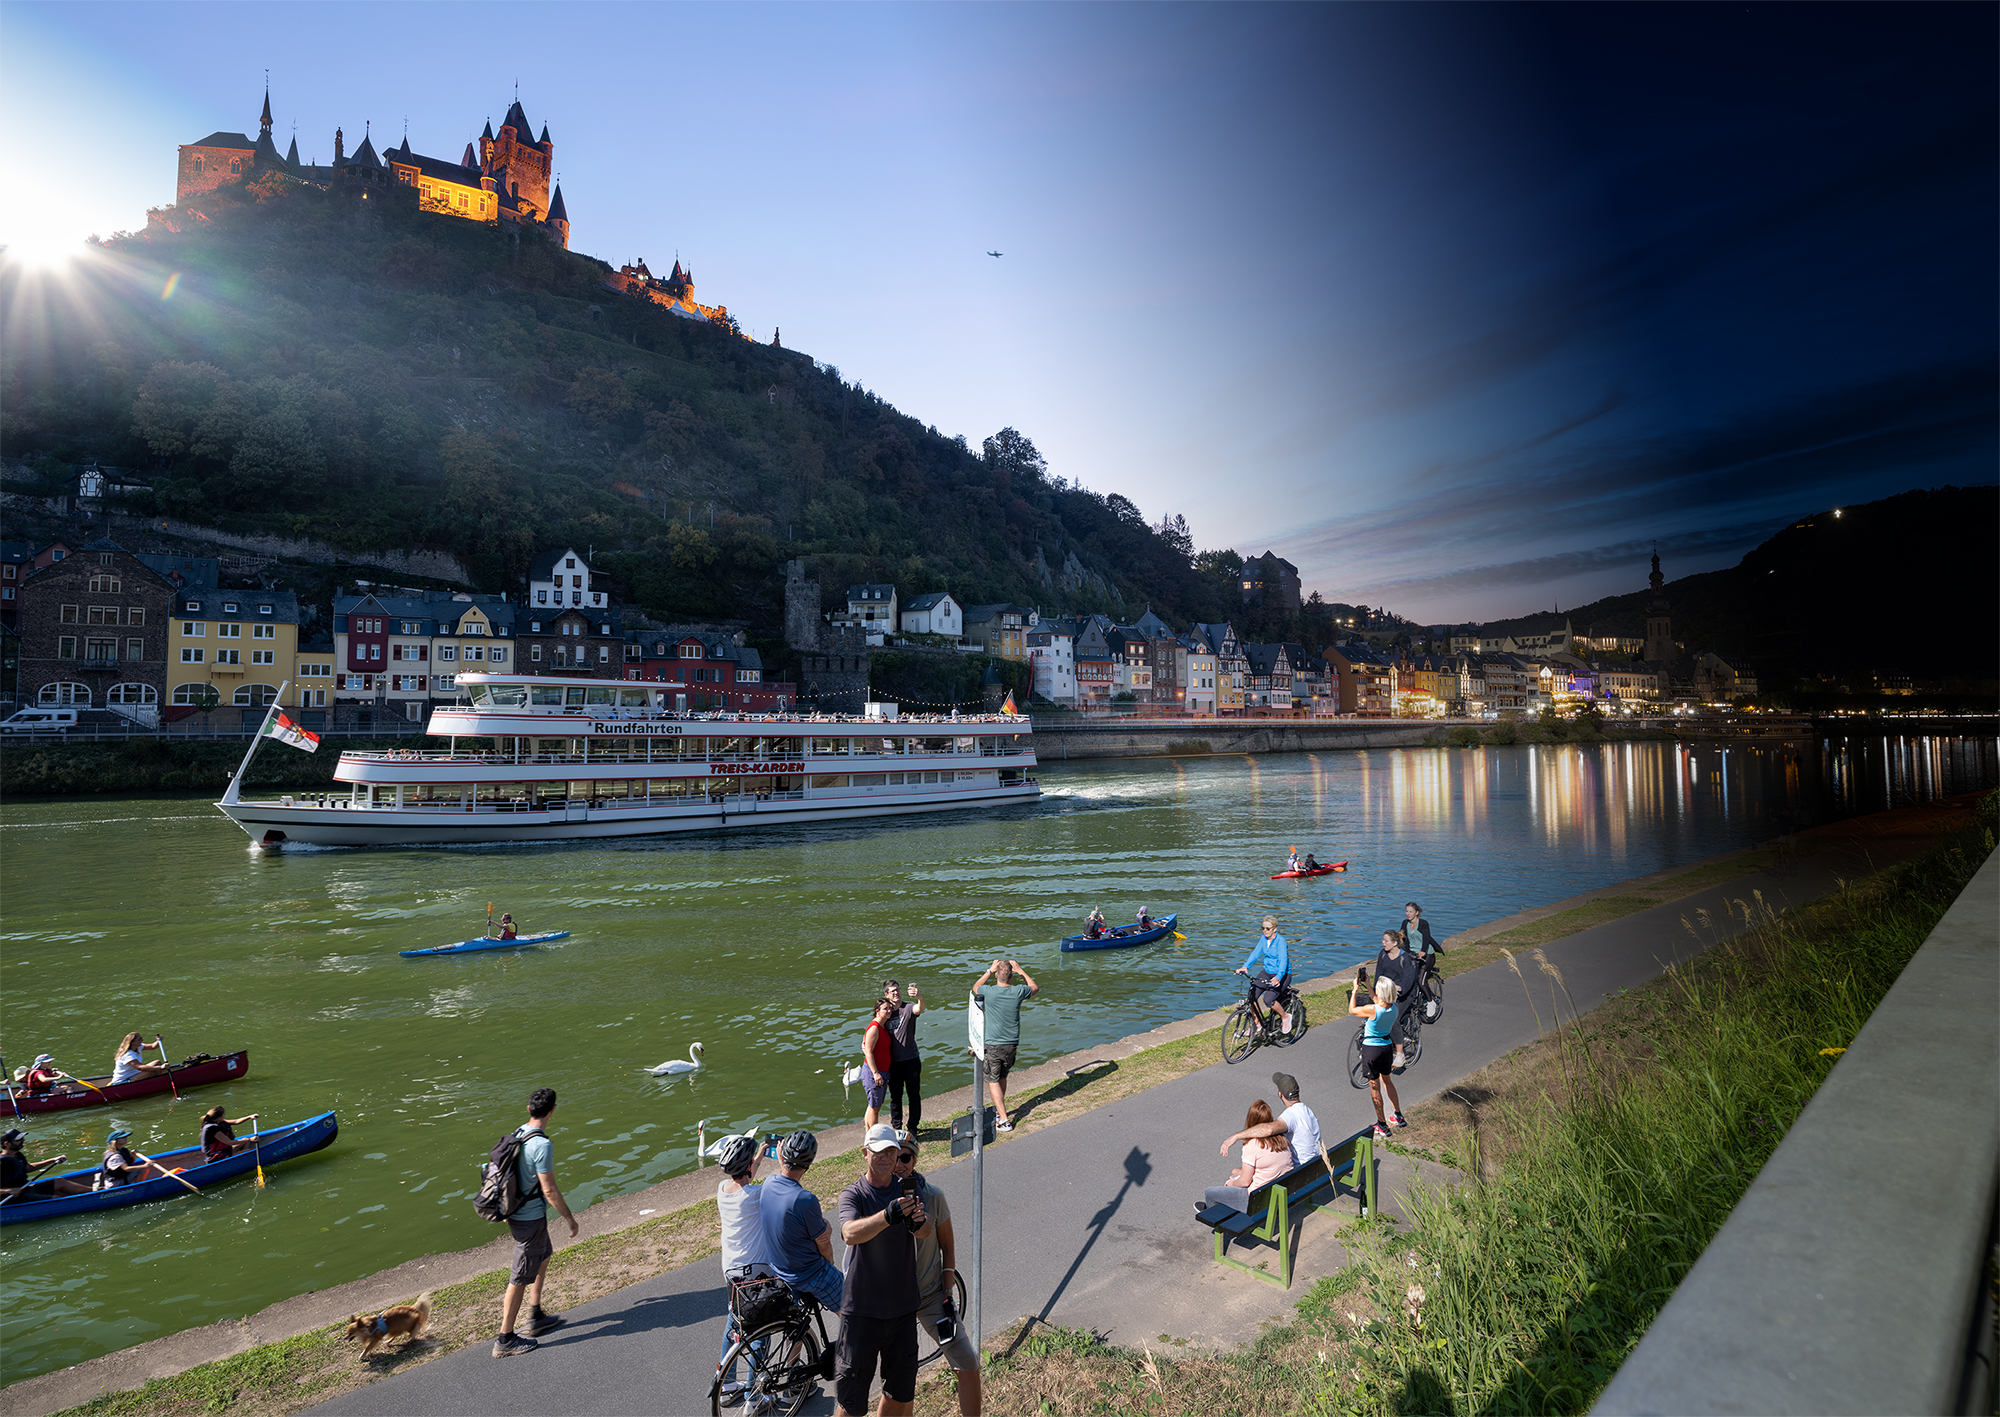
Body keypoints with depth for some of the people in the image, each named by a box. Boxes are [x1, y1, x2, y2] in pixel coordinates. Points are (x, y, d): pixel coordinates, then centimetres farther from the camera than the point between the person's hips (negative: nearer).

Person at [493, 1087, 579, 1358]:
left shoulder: (517, 1133, 0)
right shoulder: (542, 1145, -27)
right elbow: (549, 1190, -23)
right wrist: (570, 1218, -11)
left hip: (516, 1211, 9)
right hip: (531, 1218, -9)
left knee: (543, 1256, 25)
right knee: (521, 1277, 4)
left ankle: (536, 1317, 34)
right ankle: (505, 1339, 16)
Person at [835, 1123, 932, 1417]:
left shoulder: (908, 1190, 0)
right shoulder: (854, 1195, -11)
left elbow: (926, 1230, -17)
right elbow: (850, 1233, -31)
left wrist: (919, 1221, -42)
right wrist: (888, 1215, -49)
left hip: (902, 1307, 4)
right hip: (862, 1309, -4)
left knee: (900, 1392, 18)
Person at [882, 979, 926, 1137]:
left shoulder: (908, 1007, -11)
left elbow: (919, 1009, -35)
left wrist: (920, 998, -58)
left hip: (911, 1061, -3)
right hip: (893, 1063, 4)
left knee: (914, 1095, 6)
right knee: (895, 1096, 15)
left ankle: (912, 1128, 21)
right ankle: (896, 1127, 30)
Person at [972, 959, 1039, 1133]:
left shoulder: (989, 992, -16)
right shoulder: (1018, 992, -10)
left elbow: (975, 988, 10)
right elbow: (1035, 988, 13)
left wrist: (990, 970, 9)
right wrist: (1021, 971, 13)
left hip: (993, 1045, -3)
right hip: (1012, 1044, 3)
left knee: (993, 1081, 5)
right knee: (1002, 1077, 23)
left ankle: (1004, 1121, -1)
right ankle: (999, 1108, 39)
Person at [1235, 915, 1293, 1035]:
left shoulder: (1280, 941, -20)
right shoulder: (1264, 938, 1)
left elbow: (1283, 960, -31)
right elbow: (1256, 953, -4)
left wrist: (1278, 977, -47)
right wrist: (1245, 966, -22)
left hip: (1282, 975, -6)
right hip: (1266, 971, 6)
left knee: (1268, 999, -25)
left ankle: (1285, 1016, 4)